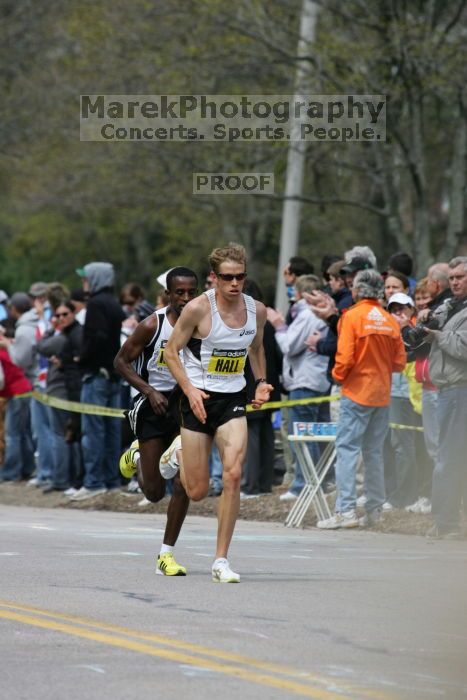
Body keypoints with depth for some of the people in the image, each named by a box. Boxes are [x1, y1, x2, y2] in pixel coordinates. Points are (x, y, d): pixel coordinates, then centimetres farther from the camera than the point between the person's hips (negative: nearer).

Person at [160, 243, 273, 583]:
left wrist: (261, 383, 5)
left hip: (233, 400, 3)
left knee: (233, 474, -16)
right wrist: (190, 390, -16)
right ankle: (178, 452, 39)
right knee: (197, 491, 2)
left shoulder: (257, 310, 1)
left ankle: (222, 560, -7)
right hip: (198, 398, -3)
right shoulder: (199, 308, -13)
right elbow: (172, 351, -5)